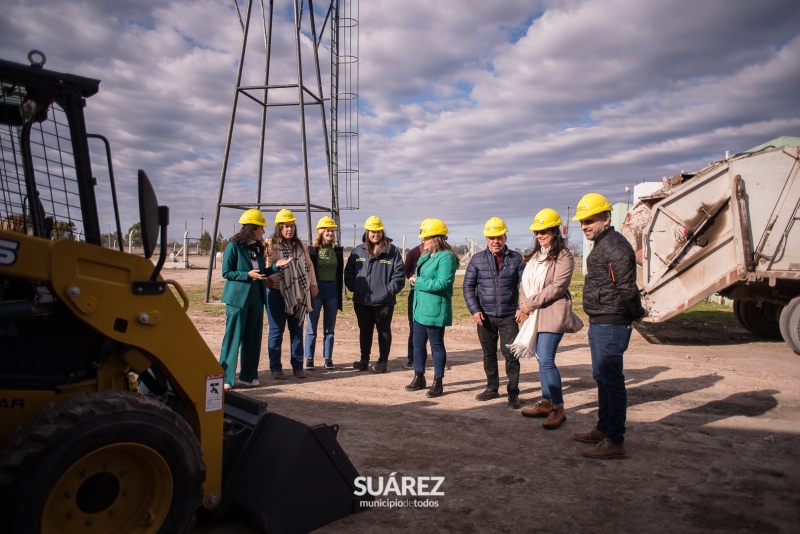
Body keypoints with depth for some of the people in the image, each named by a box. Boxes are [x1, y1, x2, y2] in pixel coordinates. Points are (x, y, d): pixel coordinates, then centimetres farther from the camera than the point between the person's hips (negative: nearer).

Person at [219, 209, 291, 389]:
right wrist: (247, 275, -19)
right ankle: (225, 378, 4)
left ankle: (248, 376, 19)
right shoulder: (234, 246, -8)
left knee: (253, 339, 10)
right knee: (233, 338, -4)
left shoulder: (257, 248, 13)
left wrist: (276, 266, 3)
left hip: (256, 297, 7)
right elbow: (226, 272, -9)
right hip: (238, 298, -7)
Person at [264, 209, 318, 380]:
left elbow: (309, 265, 17)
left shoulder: (300, 245, 12)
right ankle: (276, 368, 12)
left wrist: (313, 284, 11)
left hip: (297, 294, 5)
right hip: (276, 293, -5)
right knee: (276, 331, 2)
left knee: (297, 330, 11)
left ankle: (298, 366, 20)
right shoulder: (271, 245, -5)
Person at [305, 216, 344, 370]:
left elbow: (340, 273, 11)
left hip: (332, 289, 3)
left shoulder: (338, 250, 8)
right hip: (316, 289, -3)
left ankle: (328, 358, 15)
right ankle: (309, 359, 8)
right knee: (312, 327, 1)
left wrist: (340, 293, 8)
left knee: (330, 327, 8)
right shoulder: (312, 250, -2)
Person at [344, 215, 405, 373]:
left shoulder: (392, 251, -3)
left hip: (384, 300, -3)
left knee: (384, 330, 7)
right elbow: (349, 271, 11)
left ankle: (382, 361, 16)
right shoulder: (358, 251, 6)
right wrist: (352, 286, 0)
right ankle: (364, 360, 24)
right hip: (361, 301, 3)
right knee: (364, 330, 12)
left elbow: (399, 272, -5)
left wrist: (391, 289, -11)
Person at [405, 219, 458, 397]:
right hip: (419, 308, 9)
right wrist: (413, 281, -4)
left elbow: (442, 283, -23)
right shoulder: (425, 257, 15)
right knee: (418, 344, 15)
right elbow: (417, 279, 20)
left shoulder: (446, 257, -14)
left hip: (435, 309, -9)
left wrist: (418, 282, -16)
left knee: (437, 345, 3)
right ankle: (419, 377, 28)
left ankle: (438, 382, 14)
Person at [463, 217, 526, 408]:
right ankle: (492, 388, 26)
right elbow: (468, 286, 2)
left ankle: (513, 393, 8)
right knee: (489, 354, 12)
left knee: (511, 354, -2)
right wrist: (474, 310, -7)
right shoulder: (477, 260, 2)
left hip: (509, 316, -1)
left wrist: (521, 306, -13)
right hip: (485, 316, 2)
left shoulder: (516, 258, 1)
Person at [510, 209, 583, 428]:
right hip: (534, 314, 8)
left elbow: (557, 287, -16)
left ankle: (558, 409, -2)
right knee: (543, 361, 12)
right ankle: (546, 403, 22)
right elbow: (524, 282, 15)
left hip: (552, 314, -7)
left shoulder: (563, 256, -8)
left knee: (546, 362, -12)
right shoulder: (534, 255, 17)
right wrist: (524, 303, -2)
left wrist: (531, 302, -13)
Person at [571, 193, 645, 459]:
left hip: (611, 325, -11)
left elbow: (627, 288, -23)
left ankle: (615, 442, 4)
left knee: (611, 380, -5)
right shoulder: (601, 245, 16)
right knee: (602, 377, 19)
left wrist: (636, 313, -9)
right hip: (599, 323, 11)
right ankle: (603, 429, 33)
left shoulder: (615, 246, -18)